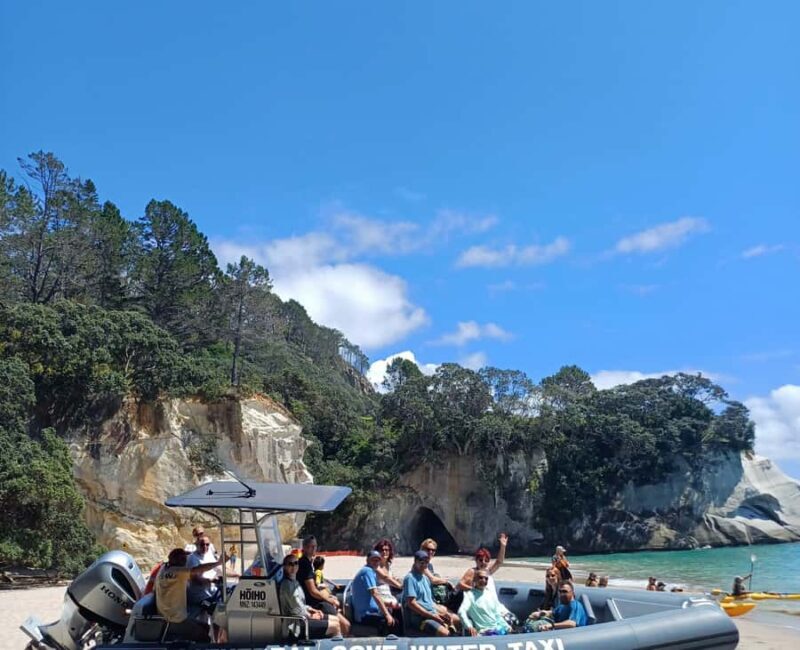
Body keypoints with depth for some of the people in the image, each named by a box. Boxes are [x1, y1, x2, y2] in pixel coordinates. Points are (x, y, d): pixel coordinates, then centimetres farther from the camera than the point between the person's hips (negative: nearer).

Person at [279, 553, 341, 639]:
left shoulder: (294, 582, 11)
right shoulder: (287, 585, -20)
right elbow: (297, 610, -21)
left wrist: (312, 610, 5)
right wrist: (310, 615, -6)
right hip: (296, 626, -10)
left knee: (336, 619, 13)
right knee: (335, 626, -11)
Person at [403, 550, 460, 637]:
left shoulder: (425, 577, 17)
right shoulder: (410, 578, -11)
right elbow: (411, 603, -18)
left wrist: (443, 612, 6)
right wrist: (432, 616, -18)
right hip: (419, 617, -10)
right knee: (444, 633, -28)